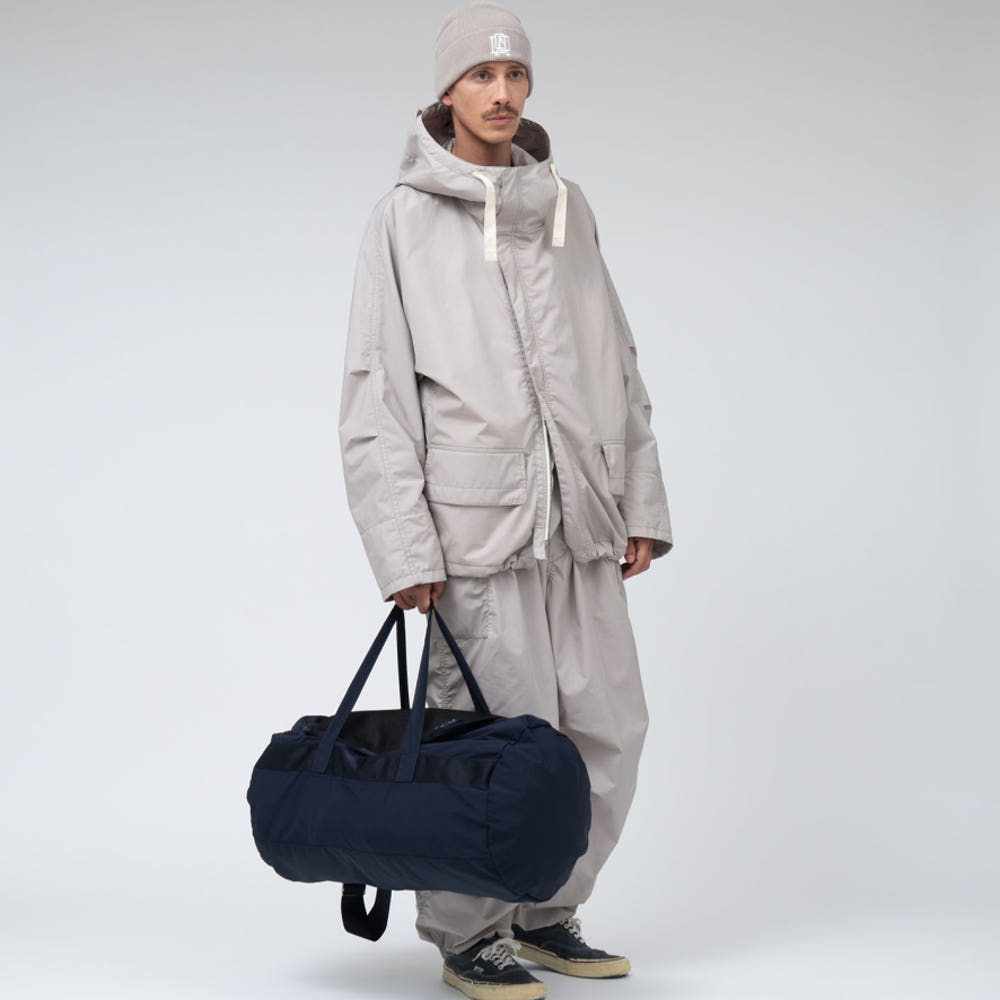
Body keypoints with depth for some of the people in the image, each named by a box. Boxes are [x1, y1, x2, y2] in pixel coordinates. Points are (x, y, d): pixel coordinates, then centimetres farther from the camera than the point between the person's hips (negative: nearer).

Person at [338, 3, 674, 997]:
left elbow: (618, 364, 17)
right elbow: (375, 390, -5)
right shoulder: (406, 217, -1)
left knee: (607, 725, 6)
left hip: (579, 519, 5)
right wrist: (404, 544, -12)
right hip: (474, 520, -5)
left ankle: (547, 912, 23)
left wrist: (641, 504, 12)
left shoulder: (566, 207, 14)